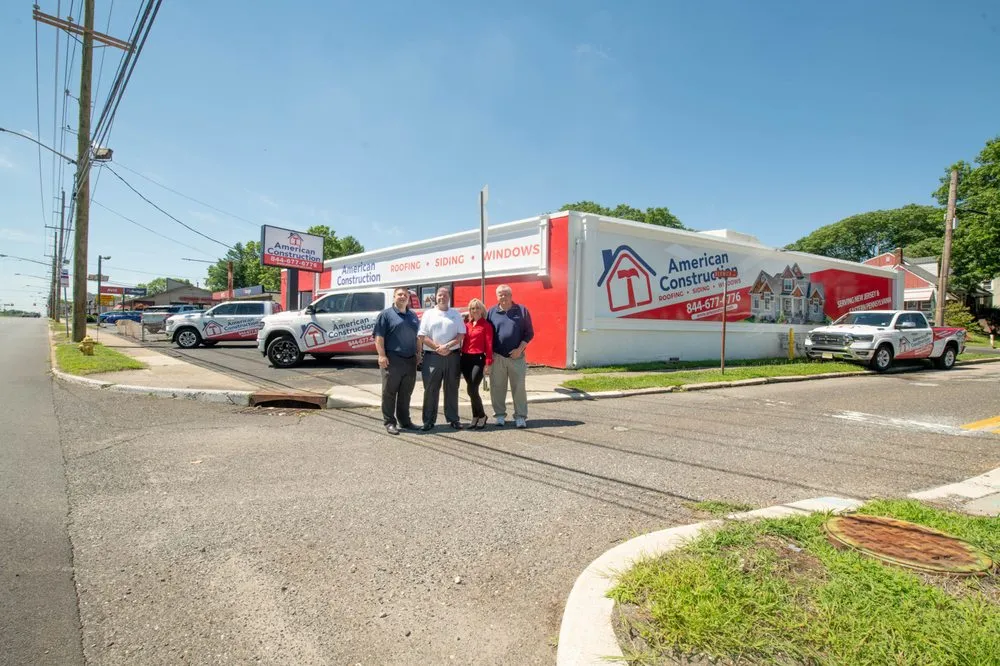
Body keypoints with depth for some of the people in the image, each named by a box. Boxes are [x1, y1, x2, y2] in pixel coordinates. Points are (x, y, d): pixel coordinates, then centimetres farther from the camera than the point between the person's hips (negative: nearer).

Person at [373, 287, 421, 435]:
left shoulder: (413, 315, 17)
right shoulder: (386, 314, -1)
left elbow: (418, 336, 22)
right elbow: (379, 336, -8)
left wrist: (418, 354, 14)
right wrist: (382, 355, -16)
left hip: (410, 360, 6)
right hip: (392, 360, -5)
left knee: (406, 393, 12)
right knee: (389, 392, 0)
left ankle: (404, 420, 22)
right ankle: (389, 422, 7)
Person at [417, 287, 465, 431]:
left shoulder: (456, 314, 10)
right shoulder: (428, 314, 7)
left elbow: (461, 334, 2)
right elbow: (422, 336, -1)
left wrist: (447, 346, -13)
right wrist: (438, 348, -11)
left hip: (452, 356, 1)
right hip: (432, 356, -1)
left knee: (452, 389, 6)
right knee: (431, 389, 1)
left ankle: (453, 419, 15)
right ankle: (429, 420, 9)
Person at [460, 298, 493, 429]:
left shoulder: (486, 325, -2)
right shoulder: (467, 325, 13)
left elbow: (489, 345, -7)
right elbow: (463, 342, 13)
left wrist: (488, 363, -12)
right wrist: (461, 357, 7)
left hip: (479, 359, -5)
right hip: (466, 359, 5)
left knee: (472, 389, -12)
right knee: (471, 390, 9)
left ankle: (481, 416, 7)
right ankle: (476, 416, 22)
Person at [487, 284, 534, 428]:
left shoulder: (522, 310, 3)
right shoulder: (492, 312, 7)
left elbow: (529, 333, 3)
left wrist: (520, 349, -8)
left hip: (516, 356, -1)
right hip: (497, 357, 1)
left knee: (519, 387, 1)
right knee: (497, 387, 5)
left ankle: (520, 416, 8)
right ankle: (500, 415, 17)